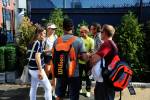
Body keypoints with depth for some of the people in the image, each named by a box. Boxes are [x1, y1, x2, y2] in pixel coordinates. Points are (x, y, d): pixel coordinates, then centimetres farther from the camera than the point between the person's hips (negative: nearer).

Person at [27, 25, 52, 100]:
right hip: (36, 69, -9)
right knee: (48, 87, 0)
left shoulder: (33, 42, 10)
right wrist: (40, 71, -25)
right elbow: (37, 57, -24)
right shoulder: (38, 42, -16)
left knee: (33, 87, 15)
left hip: (32, 68, 9)